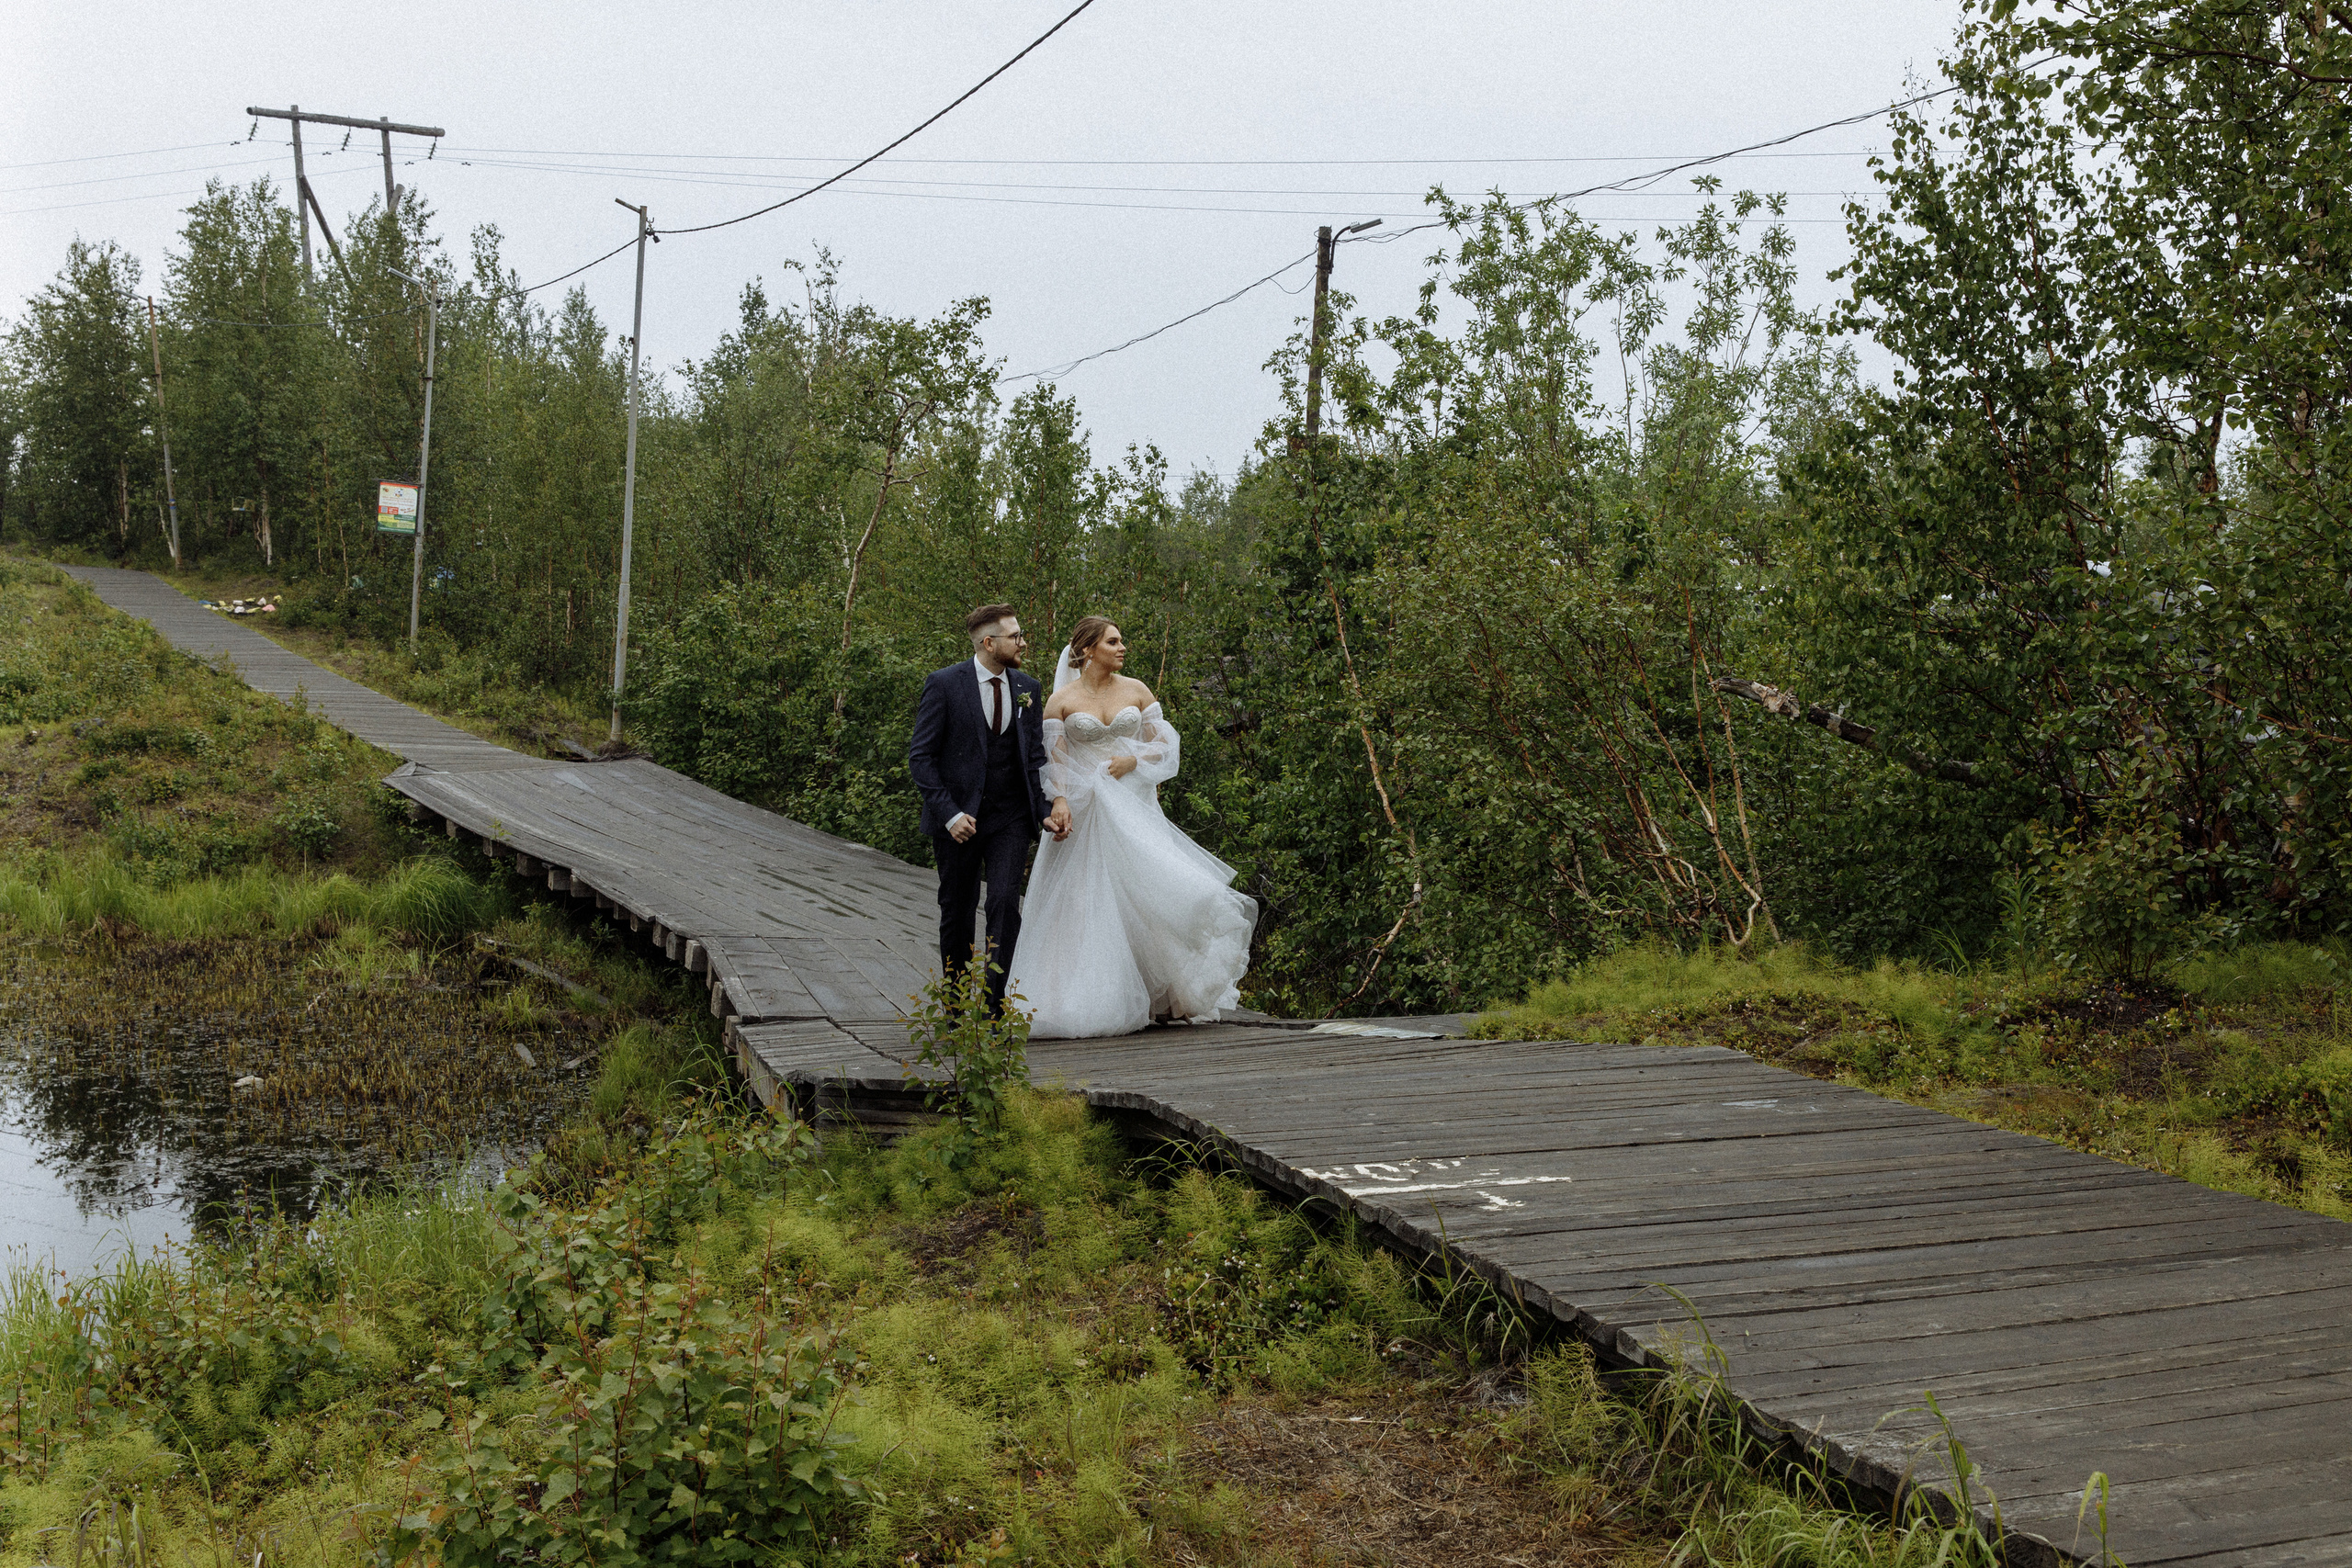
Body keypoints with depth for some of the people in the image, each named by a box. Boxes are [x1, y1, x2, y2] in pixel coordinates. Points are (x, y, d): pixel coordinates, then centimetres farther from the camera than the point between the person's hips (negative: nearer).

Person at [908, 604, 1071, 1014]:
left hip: (1010, 816, 2)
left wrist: (1047, 810, -4)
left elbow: (1035, 757, 10)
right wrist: (949, 813, -17)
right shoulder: (945, 684, -9)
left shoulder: (1027, 687, 6)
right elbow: (920, 756, -9)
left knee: (1005, 902, -13)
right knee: (957, 910, 9)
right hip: (959, 818, -2)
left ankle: (996, 1008, -10)